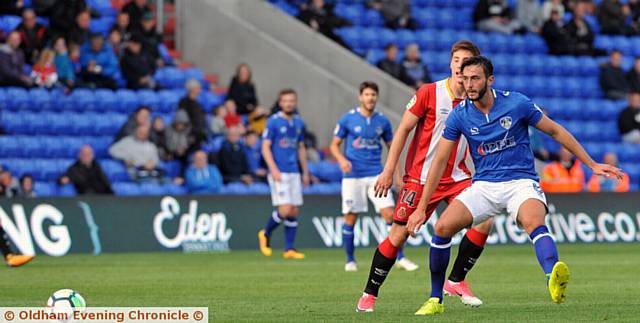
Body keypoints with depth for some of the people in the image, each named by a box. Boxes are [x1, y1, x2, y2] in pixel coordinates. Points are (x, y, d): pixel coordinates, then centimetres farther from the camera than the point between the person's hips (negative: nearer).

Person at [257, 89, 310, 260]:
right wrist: (274, 169, -18)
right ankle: (266, 234, 10)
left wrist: (305, 172, 18)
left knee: (294, 212, 3)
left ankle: (289, 249, 8)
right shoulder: (273, 122, -6)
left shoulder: (299, 122, 12)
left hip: (294, 172, 6)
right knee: (285, 210, -14)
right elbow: (265, 147, -8)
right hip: (279, 173, -6)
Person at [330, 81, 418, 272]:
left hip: (376, 175, 2)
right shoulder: (347, 119, -2)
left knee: (390, 214, -9)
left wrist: (397, 174, 10)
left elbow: (391, 147, 16)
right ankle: (350, 260, 16)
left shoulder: (383, 121, 6)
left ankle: (400, 258, -4)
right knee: (350, 219, 1)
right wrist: (342, 159, -16)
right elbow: (334, 145, 4)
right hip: (353, 176, -2)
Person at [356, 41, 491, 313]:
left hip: (456, 176, 4)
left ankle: (456, 281, 4)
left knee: (483, 223, -13)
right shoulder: (430, 93, -9)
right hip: (420, 176, -4)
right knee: (399, 234, -5)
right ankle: (369, 294, 8)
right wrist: (389, 170, -9)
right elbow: (403, 129, -6)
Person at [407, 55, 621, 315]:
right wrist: (421, 208, 0)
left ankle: (554, 281, -63)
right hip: (484, 185, 3)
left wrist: (592, 165, 5)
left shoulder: (516, 103, -8)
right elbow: (440, 161, 3)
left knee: (534, 222, -35)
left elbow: (556, 131, 3)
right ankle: (435, 300, 1)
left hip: (520, 182, -3)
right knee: (443, 227, -17)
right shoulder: (459, 115, -3)